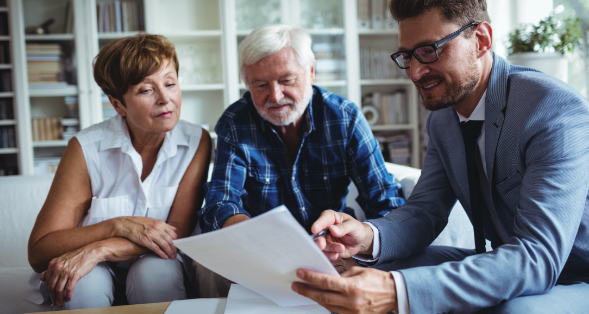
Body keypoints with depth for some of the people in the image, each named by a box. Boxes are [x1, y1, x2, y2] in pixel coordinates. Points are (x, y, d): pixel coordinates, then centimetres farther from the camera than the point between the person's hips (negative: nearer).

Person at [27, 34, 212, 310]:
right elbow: (38, 252, -15)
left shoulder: (196, 142, -10)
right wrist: (119, 226, -27)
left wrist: (98, 250, -26)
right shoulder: (87, 148, -15)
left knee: (157, 272, -32)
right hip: (98, 270, -1)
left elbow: (177, 233, -13)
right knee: (85, 284, -33)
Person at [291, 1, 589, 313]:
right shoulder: (441, 119, 1)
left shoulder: (558, 111, -24)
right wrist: (369, 236, -24)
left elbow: (538, 255, -33)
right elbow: (424, 210, 1)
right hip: (504, 269, 6)